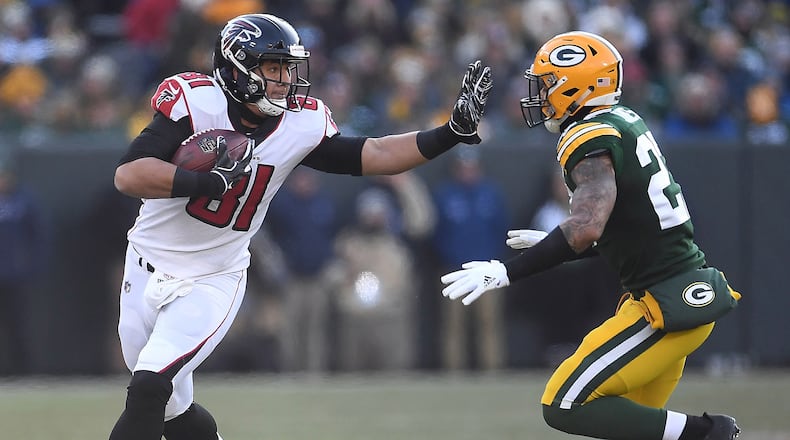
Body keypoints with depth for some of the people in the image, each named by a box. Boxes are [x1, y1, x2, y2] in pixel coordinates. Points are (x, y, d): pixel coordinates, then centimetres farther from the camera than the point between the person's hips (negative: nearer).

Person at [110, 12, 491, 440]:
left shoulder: (301, 124, -7)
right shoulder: (195, 102, -19)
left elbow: (373, 155, 3)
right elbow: (128, 175, -27)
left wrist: (453, 131, -6)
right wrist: (210, 181, -37)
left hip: (213, 281, 0)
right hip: (149, 270, 0)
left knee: (149, 387, -18)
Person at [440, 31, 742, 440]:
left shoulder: (591, 140, -15)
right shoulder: (624, 121, 13)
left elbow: (587, 228, -30)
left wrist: (505, 272, -26)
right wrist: (555, 245, 24)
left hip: (669, 307, -9)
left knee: (566, 406, -8)